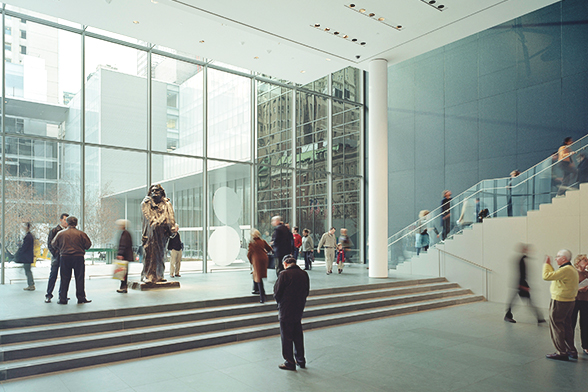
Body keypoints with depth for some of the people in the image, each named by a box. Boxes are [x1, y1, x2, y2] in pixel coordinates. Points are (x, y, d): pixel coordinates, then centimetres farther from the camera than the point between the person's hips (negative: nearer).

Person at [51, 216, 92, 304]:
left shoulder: (61, 233, 1)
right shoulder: (81, 234, -5)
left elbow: (53, 244, 9)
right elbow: (88, 245, -3)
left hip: (64, 257, 2)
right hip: (78, 257, -1)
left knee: (64, 279, 8)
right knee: (79, 278, 5)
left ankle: (62, 299, 11)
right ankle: (81, 298, 9)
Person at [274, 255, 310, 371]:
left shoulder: (284, 274, -17)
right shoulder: (304, 274, 1)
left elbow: (277, 292, -12)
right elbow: (306, 291, 7)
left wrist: (279, 302, 8)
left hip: (286, 310, -6)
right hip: (299, 309, 6)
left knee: (286, 336, 6)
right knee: (298, 334, 18)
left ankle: (290, 362, 13)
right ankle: (300, 360, 27)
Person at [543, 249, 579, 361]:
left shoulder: (565, 270, -21)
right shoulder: (572, 269, 11)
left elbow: (546, 276, -22)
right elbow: (555, 275, 20)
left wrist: (546, 264, -8)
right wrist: (549, 265, 20)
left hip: (559, 302, -10)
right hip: (570, 301, 10)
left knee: (556, 327, -1)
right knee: (567, 327, 18)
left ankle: (562, 352, 4)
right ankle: (572, 351, 25)